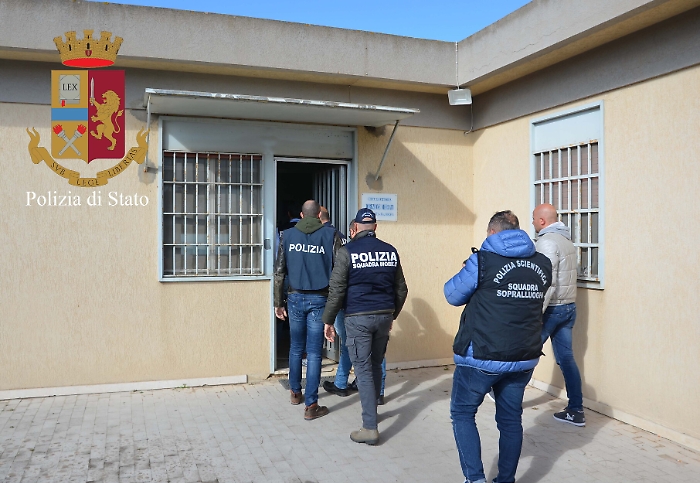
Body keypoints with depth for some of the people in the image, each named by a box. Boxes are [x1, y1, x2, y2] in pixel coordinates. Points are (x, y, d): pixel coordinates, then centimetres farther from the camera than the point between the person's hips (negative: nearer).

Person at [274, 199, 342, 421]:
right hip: (319, 300, -2)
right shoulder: (330, 235, -4)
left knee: (296, 347, 19)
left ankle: (295, 392, 34)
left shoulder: (287, 235, 3)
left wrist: (278, 302, 10)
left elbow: (279, 272, 3)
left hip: (295, 298, 3)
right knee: (314, 353, 1)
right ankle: (311, 406, 4)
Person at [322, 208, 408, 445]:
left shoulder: (348, 251, -8)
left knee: (364, 370, 0)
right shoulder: (390, 251, 5)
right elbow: (401, 289, 10)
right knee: (376, 366, 19)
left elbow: (336, 290, -10)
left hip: (358, 318, -4)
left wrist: (328, 320, 0)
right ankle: (372, 410, 34)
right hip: (384, 316, 5)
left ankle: (370, 428, 1)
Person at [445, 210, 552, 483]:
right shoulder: (543, 265, 3)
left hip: (482, 358, -5)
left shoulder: (483, 261, -13)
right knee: (511, 419, 16)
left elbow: (453, 295, -4)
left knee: (462, 413, 12)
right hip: (524, 359, 5)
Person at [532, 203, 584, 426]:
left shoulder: (547, 242, -16)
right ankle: (576, 410, 10)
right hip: (569, 307, 9)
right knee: (566, 357, 9)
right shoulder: (566, 240, 14)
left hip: (552, 308, -9)